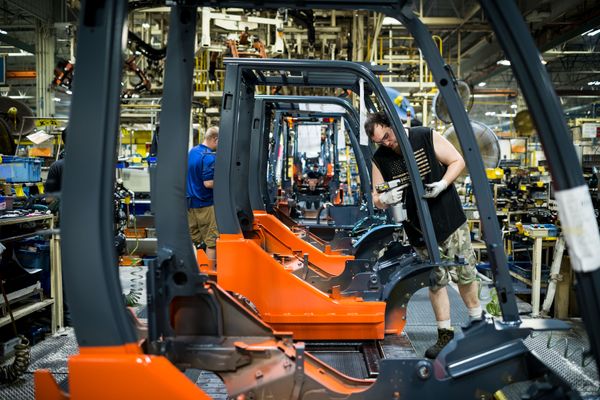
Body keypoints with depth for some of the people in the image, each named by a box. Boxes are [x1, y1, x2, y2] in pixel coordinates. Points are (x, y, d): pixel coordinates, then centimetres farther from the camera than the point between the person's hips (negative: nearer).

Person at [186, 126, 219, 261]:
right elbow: (208, 183, -23)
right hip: (205, 204, -8)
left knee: (194, 238, 13)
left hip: (190, 202, 8)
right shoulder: (209, 157, -18)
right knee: (212, 240, 1)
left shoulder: (192, 151, 10)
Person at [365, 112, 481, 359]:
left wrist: (443, 184, -19)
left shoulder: (426, 137, -7)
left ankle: (477, 320, 30)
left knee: (465, 274, 7)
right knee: (436, 281, 7)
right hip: (420, 229, 2)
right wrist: (385, 199, -22)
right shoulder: (380, 159, -1)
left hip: (451, 219, -1)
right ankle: (445, 335, 19)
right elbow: (376, 198, 2)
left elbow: (458, 161, -2)